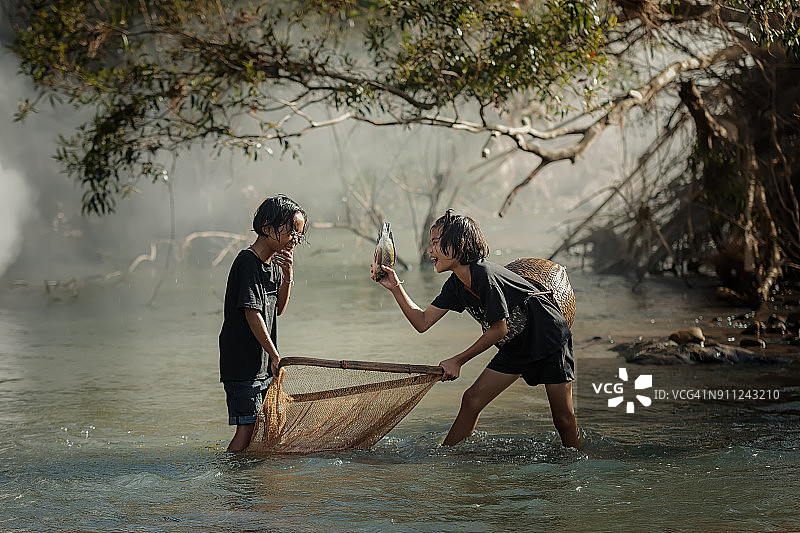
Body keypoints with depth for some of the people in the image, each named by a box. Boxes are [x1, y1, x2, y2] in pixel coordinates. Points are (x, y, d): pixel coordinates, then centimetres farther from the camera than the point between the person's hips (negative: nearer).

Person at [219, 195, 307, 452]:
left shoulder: (274, 264, 13)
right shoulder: (247, 262, -15)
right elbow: (252, 313, -19)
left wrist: (287, 276, -1)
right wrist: (275, 355, -17)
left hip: (264, 364, 9)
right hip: (242, 363, -9)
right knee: (246, 427, -11)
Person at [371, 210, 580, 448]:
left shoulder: (484, 274, -27)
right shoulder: (456, 285, -1)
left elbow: (498, 329, -21)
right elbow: (422, 322, 3)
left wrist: (458, 361, -13)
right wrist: (396, 287, -7)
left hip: (550, 338, -8)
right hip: (516, 347, 8)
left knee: (563, 420, -6)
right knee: (472, 400, -2)